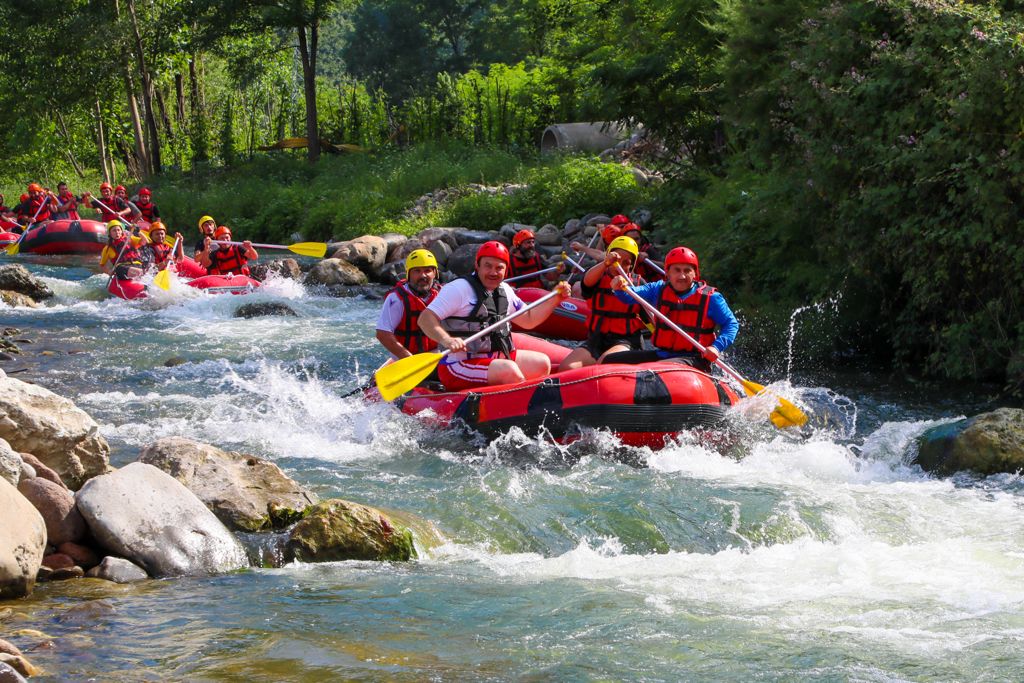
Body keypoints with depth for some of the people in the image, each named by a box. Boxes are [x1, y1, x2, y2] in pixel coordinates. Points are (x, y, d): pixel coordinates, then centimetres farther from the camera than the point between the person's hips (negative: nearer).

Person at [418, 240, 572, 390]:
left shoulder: (505, 291, 15)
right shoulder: (459, 289, -11)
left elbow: (529, 319, 25)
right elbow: (425, 319, -18)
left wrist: (555, 298, 13)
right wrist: (446, 340, -36)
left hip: (496, 358, 9)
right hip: (459, 366, -9)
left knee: (542, 363, 3)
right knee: (509, 371, -29)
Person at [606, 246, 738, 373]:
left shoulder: (710, 298, -3)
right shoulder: (659, 289, 7)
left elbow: (731, 324, 1)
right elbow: (631, 295, -5)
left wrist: (716, 347, -16)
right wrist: (620, 288, -29)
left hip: (694, 359, -5)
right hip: (660, 354, 5)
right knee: (610, 361, 0)